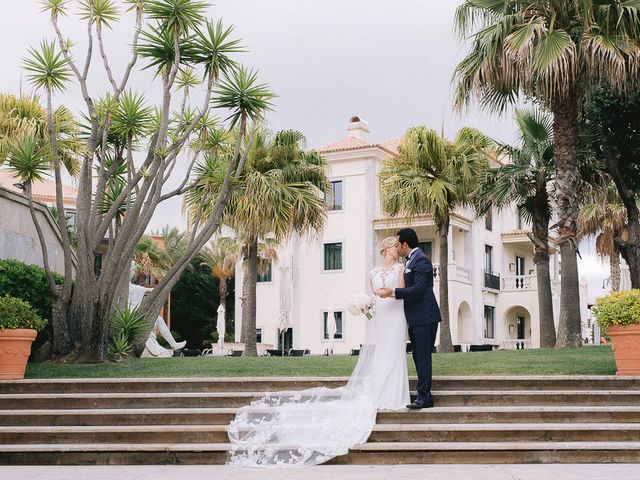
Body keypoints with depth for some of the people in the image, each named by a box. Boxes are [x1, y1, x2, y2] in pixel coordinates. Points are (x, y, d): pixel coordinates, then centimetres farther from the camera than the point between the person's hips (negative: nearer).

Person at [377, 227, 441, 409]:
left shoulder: (421, 260, -13)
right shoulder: (411, 261, 18)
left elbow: (418, 289, -21)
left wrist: (393, 292, -21)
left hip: (424, 318, -10)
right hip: (416, 319, 10)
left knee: (423, 357, -8)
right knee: (419, 357, 12)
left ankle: (424, 397, -5)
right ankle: (424, 395, 19)